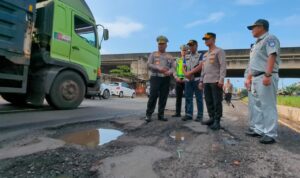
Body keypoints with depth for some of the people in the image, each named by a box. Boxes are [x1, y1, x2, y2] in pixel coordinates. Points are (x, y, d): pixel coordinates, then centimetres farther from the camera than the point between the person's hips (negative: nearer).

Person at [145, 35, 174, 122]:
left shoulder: (169, 56, 17)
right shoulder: (153, 54, 11)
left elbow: (173, 67, 8)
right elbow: (149, 65, -1)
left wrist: (169, 72, -15)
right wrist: (159, 68, -15)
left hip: (166, 79, 3)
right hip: (155, 78, -2)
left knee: (163, 98, 3)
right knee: (153, 96, -9)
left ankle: (161, 115, 12)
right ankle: (148, 114, 1)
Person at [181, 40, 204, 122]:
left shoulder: (200, 55, 4)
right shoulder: (187, 57, 19)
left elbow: (200, 66, -10)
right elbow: (184, 67, 13)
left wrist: (190, 72, -13)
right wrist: (186, 74, -8)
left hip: (197, 79, -5)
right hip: (188, 79, 5)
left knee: (199, 98, -2)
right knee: (188, 97, 4)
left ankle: (200, 116, 4)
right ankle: (188, 114, 11)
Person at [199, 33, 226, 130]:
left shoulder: (219, 51, 2)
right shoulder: (205, 54, 24)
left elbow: (223, 66, -8)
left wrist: (221, 79, -18)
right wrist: (201, 80, 17)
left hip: (216, 81, -7)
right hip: (206, 82, 7)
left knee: (217, 102, -5)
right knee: (209, 102, 7)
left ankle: (217, 121, 0)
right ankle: (212, 118, 16)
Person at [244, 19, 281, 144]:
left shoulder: (270, 39, -3)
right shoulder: (257, 43, 25)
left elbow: (272, 56, -17)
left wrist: (267, 75, -26)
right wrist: (248, 78, 20)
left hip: (266, 77, -10)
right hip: (256, 78, 10)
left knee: (268, 106, -7)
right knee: (257, 106, 12)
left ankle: (270, 134, -2)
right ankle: (259, 130, 20)